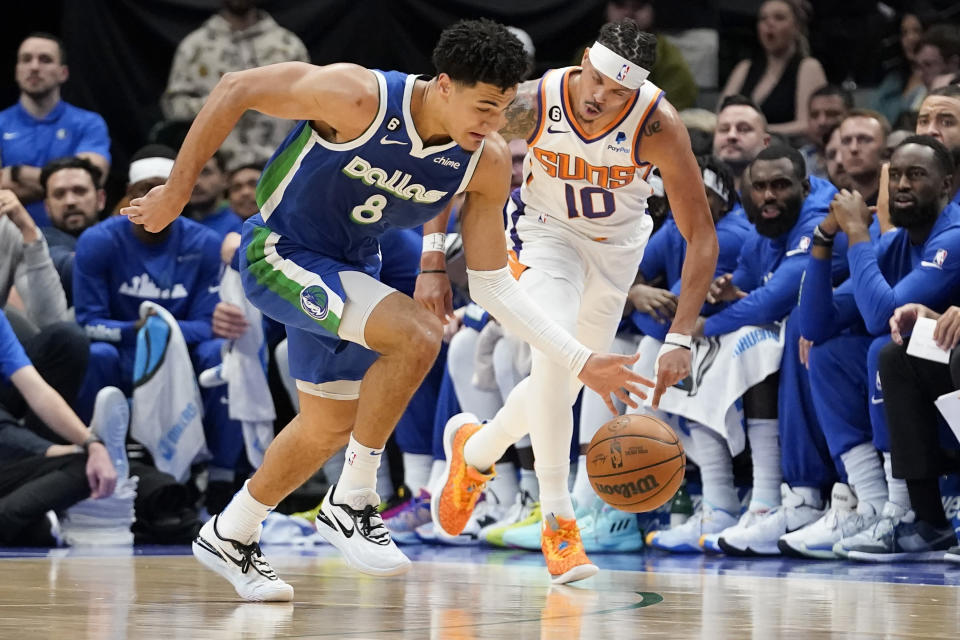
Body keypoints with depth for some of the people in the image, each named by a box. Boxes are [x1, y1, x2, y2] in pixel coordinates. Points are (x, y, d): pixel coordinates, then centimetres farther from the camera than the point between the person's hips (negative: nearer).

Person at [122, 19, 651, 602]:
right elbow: (236, 90, -21)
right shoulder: (358, 97, -31)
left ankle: (231, 536, 39)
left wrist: (580, 360, -13)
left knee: (330, 428, 17)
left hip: (350, 268, 7)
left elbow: (492, 284, -6)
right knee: (416, 335, -27)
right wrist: (178, 191, -16)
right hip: (278, 252, -7)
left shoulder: (488, 164, -14)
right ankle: (352, 502, -11)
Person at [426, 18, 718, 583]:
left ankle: (474, 450, 42)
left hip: (616, 245, 2)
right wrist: (436, 259, -18)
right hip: (545, 232, -2)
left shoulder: (658, 124, -31)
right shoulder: (531, 105, -29)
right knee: (554, 351, -27)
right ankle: (559, 522, -19)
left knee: (564, 386, 11)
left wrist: (681, 338, -33)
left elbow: (701, 236, -27)